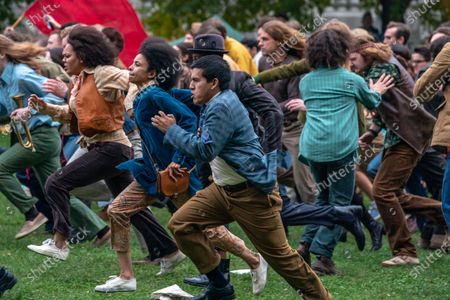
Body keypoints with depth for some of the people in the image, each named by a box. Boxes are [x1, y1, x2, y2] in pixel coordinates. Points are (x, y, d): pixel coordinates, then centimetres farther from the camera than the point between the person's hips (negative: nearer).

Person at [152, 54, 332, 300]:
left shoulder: (221, 107, -20)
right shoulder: (215, 103, 11)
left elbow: (205, 150, -24)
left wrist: (171, 130, -15)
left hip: (251, 192, -10)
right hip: (224, 188, 10)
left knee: (278, 253, -4)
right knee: (180, 224, 0)